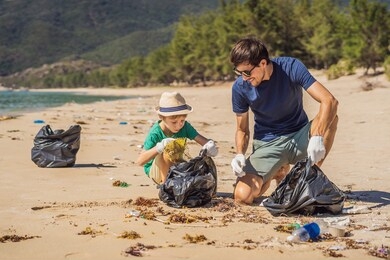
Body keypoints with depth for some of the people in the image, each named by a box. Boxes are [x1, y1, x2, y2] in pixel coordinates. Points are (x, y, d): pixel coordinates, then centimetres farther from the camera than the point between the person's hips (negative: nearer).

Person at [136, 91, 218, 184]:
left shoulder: (185, 127, -16)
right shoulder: (155, 133, -29)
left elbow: (202, 140, -25)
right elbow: (140, 161, -37)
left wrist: (210, 145, -50)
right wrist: (160, 147, -52)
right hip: (155, 170, -5)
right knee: (167, 151, -33)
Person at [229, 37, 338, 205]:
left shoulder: (291, 67, -18)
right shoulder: (240, 87, -12)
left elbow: (329, 101, -27)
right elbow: (242, 130, 0)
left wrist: (317, 137, -42)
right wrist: (239, 155, -21)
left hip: (300, 136, -1)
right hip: (267, 144, 1)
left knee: (330, 117, -32)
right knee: (242, 196, -22)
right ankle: (277, 172, 14)